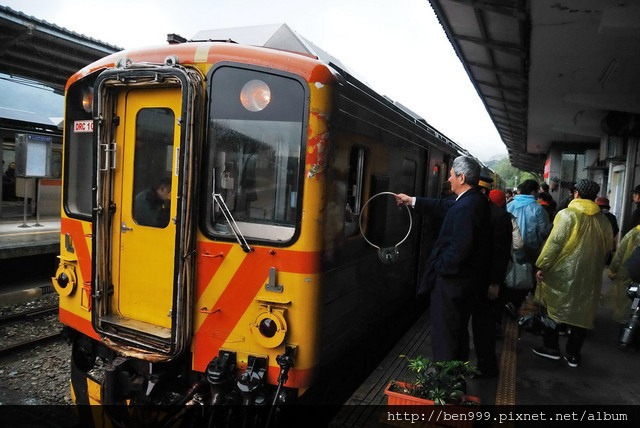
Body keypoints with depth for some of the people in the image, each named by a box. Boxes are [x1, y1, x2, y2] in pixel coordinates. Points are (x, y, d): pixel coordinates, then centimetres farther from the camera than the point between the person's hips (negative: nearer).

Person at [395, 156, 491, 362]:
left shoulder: (466, 206, -25)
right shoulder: (477, 201, 6)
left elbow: (460, 248, -30)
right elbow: (444, 207, 18)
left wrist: (440, 267, -15)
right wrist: (411, 200, 24)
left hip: (451, 279, -10)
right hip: (467, 280, 10)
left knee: (443, 336, 1)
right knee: (459, 331, 23)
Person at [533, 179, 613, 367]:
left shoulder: (567, 214, -11)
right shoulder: (603, 220, 5)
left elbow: (555, 243, -15)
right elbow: (607, 247, 15)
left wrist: (542, 266, -9)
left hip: (562, 273, -4)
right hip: (589, 277, 5)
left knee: (553, 308, 10)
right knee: (581, 311, 12)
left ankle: (551, 347, 17)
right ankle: (573, 354, 19)